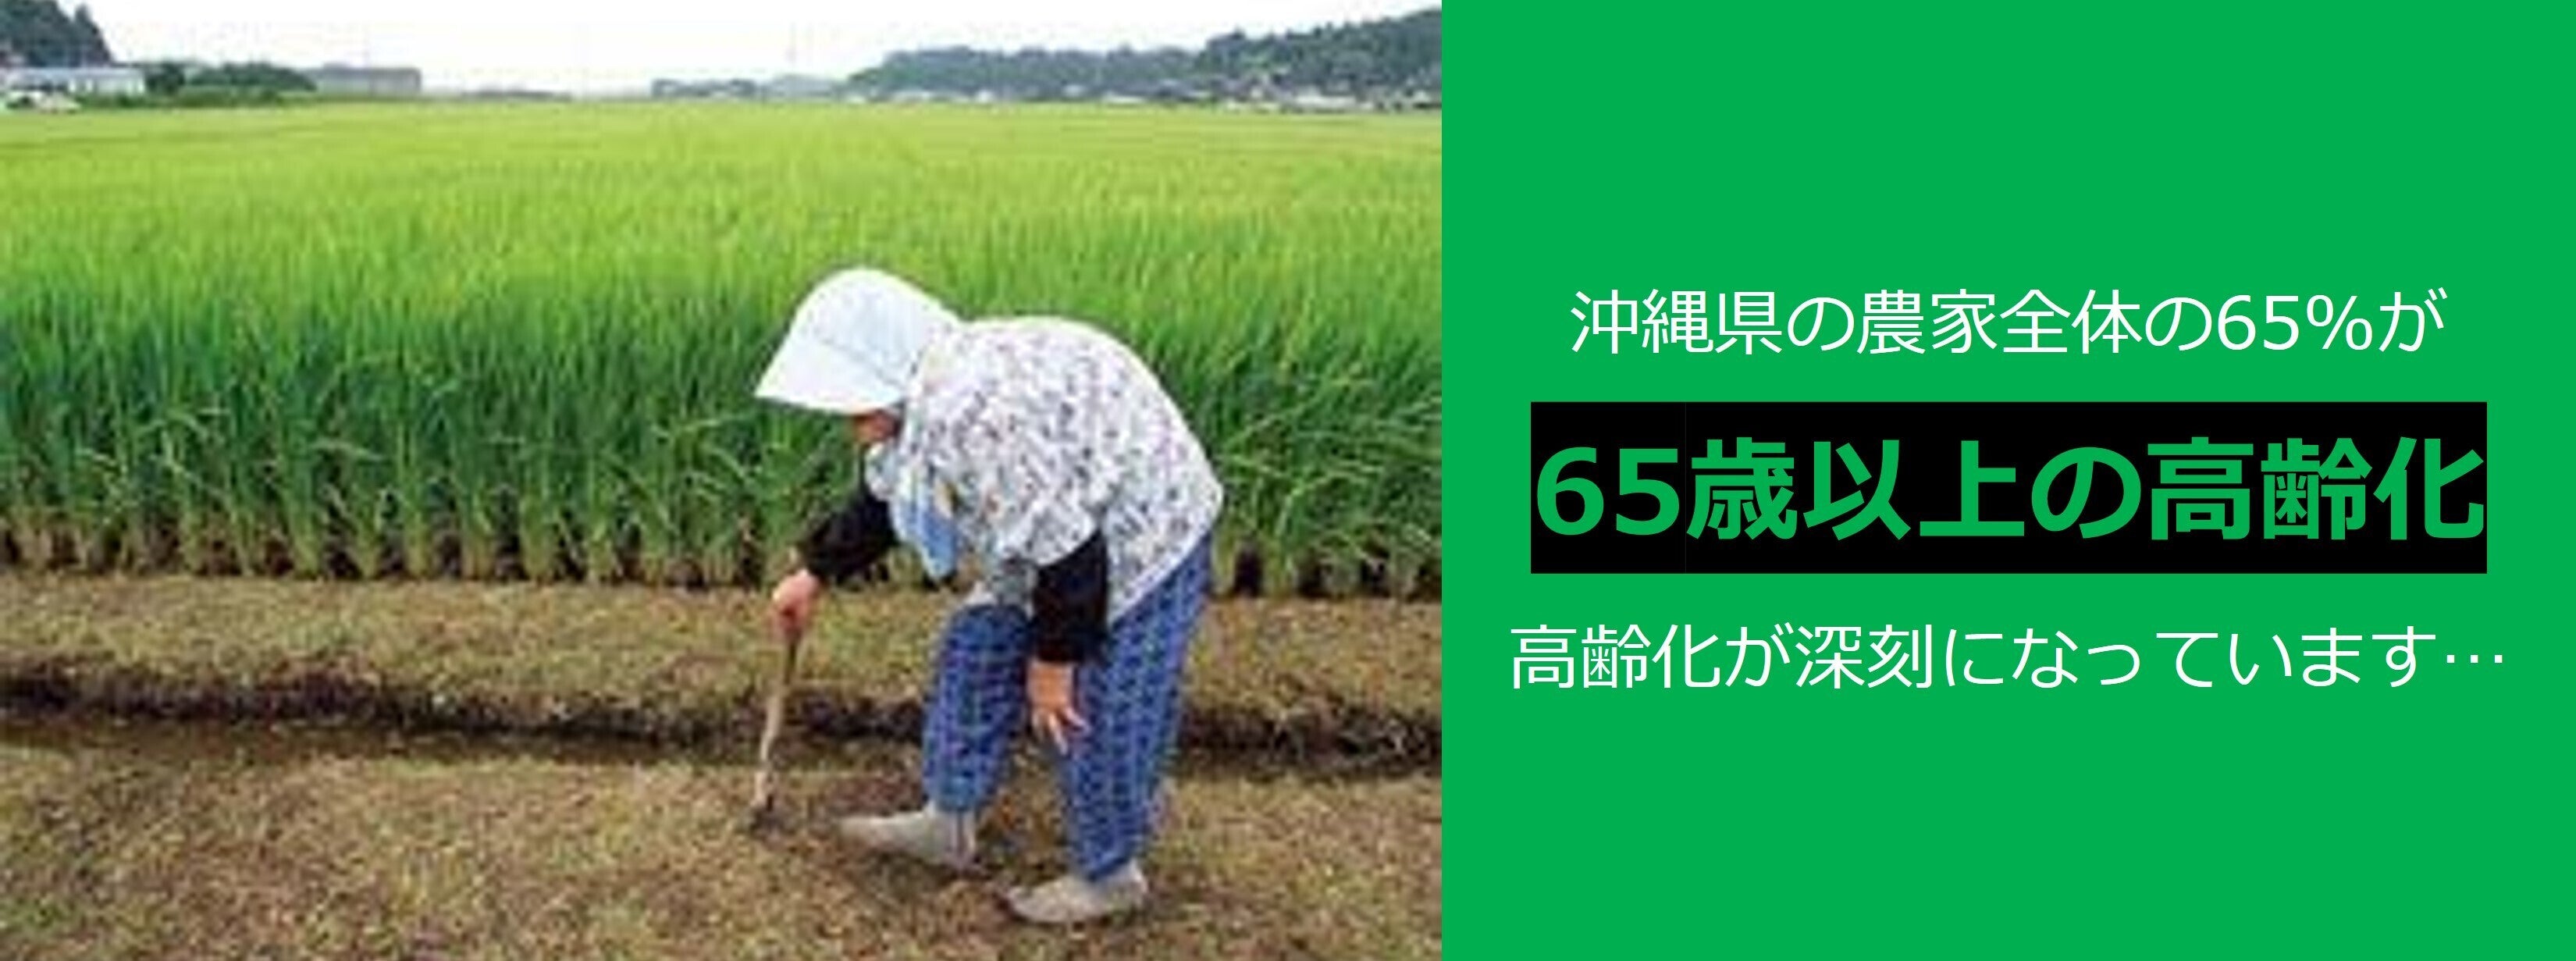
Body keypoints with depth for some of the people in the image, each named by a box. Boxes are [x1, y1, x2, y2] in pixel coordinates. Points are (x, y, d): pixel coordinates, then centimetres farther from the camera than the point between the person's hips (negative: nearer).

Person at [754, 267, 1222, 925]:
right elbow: (884, 498, 17)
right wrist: (815, 576, 24)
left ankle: (1111, 876, 20)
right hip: (1054, 534, 10)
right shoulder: (919, 403, -4)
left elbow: (1066, 546, -31)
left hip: (1141, 540, -10)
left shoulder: (978, 411, -36)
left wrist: (1053, 660, -19)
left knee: (1095, 718, -2)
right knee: (976, 653, 15)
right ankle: (948, 823, 30)